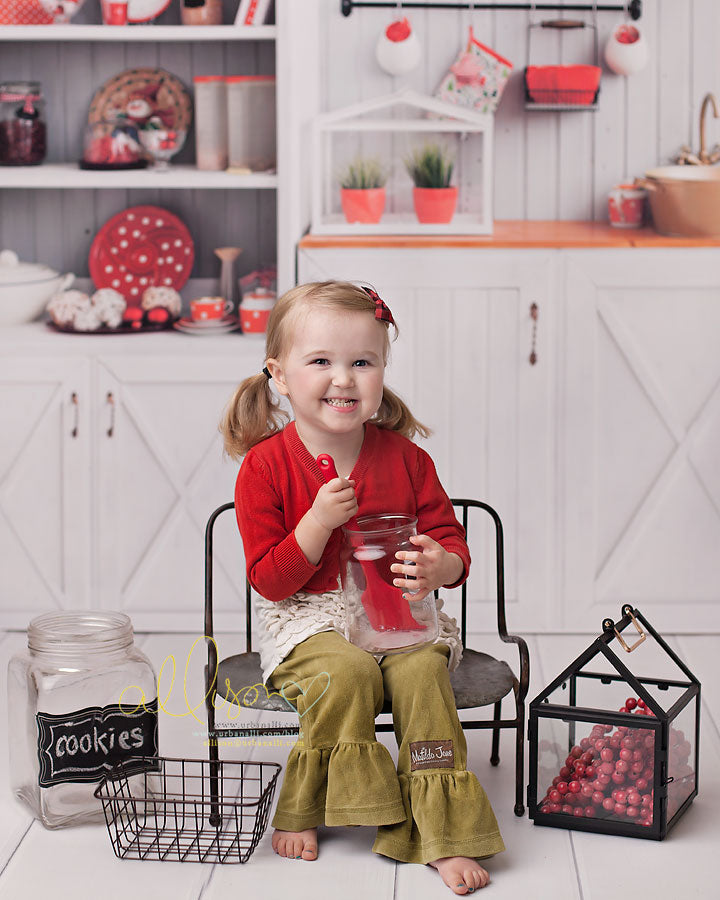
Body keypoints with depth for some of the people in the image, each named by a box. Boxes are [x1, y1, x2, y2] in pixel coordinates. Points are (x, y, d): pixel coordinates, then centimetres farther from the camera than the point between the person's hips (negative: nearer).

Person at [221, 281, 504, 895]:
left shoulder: (403, 456, 1)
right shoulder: (267, 465, -6)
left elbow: (450, 540, 6)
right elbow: (270, 581, -8)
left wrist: (440, 566, -19)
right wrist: (318, 522, -23)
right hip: (308, 618, -2)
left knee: (423, 669, -28)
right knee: (348, 670, -32)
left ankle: (444, 835, -21)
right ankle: (299, 813, -11)